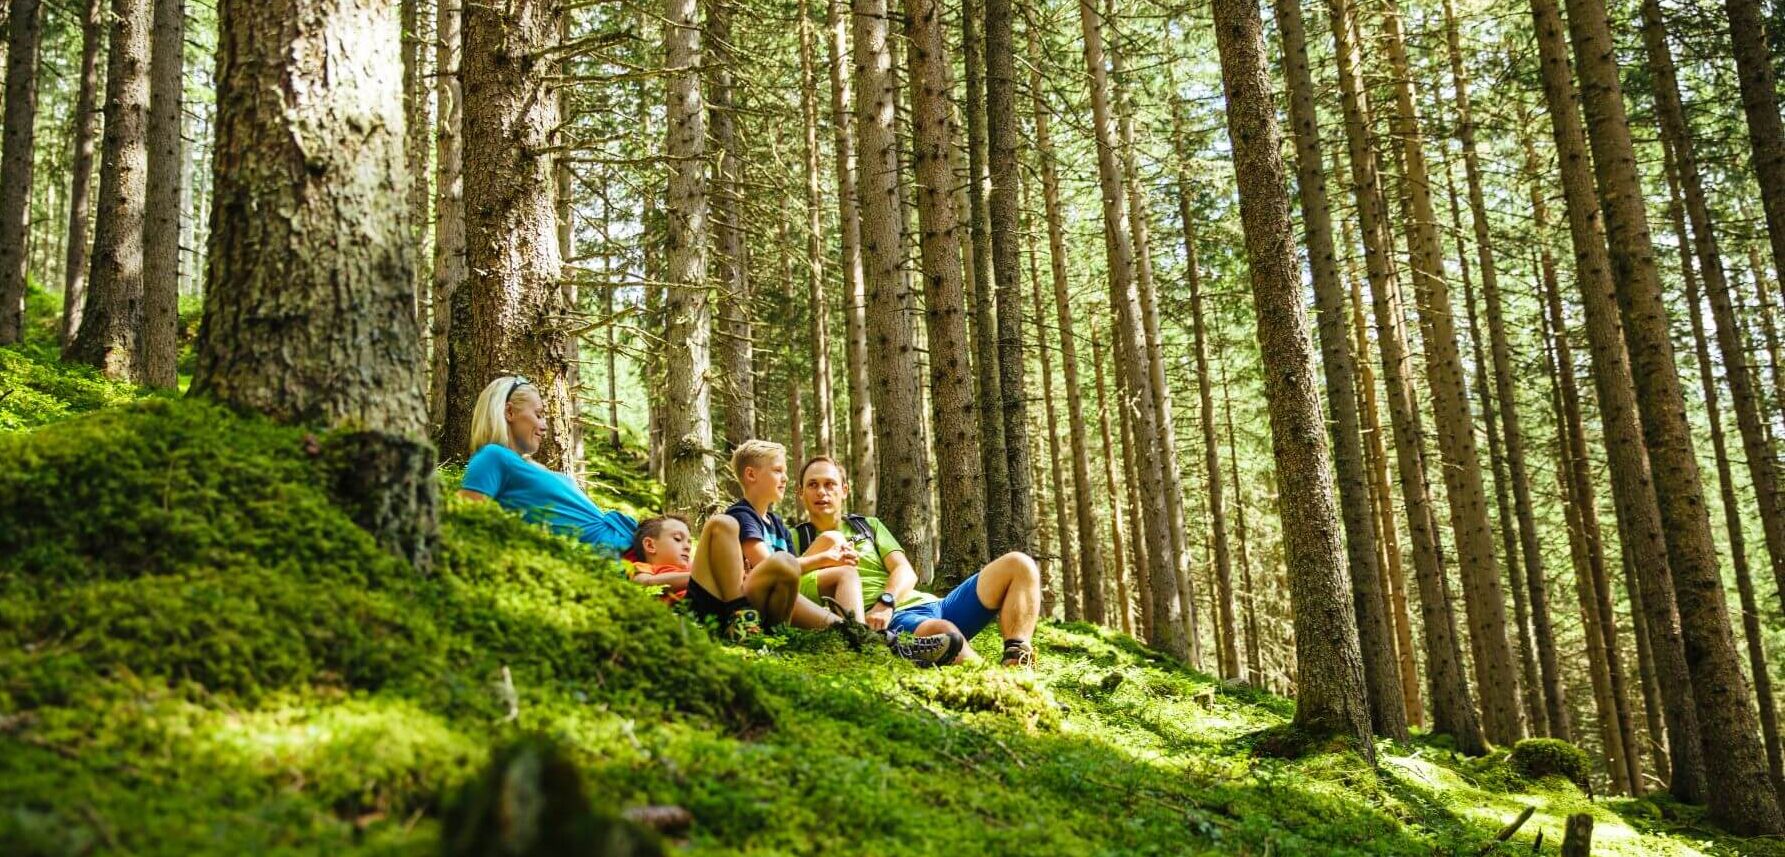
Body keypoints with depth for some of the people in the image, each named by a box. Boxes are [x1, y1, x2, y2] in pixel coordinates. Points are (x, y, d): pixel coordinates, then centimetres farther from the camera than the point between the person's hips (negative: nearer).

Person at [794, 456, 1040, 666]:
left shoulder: (869, 525, 25)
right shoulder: (795, 539, 16)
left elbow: (906, 572, 8)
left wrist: (885, 602, -13)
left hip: (929, 604, 6)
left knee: (1018, 564, -10)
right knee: (941, 631, -41)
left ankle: (1015, 662, -27)